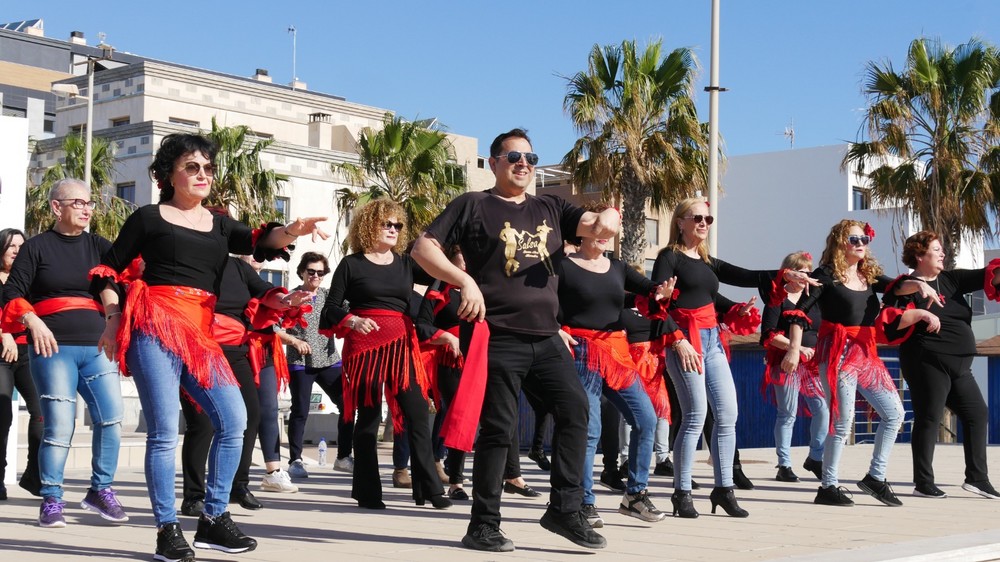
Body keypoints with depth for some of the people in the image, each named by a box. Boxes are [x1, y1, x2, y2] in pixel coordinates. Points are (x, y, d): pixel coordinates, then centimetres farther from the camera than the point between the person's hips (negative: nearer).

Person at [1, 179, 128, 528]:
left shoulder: (98, 246, 15)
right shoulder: (36, 247, 5)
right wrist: (32, 320, -15)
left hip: (97, 348, 4)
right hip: (53, 348, -4)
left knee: (112, 418, -5)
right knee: (59, 425, -8)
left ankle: (101, 490, 11)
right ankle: (51, 501, 4)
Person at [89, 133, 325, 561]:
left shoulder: (220, 225, 18)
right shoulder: (149, 218, 6)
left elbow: (261, 242, 0)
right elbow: (107, 269, 10)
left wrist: (292, 231, -21)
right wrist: (113, 321, 0)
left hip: (200, 333, 5)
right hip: (154, 327, -5)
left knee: (233, 418, -7)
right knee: (164, 429, -10)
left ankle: (213, 519, 5)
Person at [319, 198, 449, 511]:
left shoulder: (405, 264, 14)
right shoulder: (351, 264, 3)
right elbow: (331, 308, 2)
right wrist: (353, 321, -14)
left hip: (402, 345, 4)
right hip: (365, 345, -4)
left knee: (417, 415, -1)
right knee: (368, 417, 1)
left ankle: (429, 489, 4)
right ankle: (368, 492, 10)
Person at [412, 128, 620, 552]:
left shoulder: (549, 209, 16)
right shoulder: (474, 206, 2)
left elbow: (592, 224, 9)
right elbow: (423, 249, -5)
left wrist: (606, 219, -17)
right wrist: (465, 281, -20)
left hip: (546, 338, 5)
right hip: (496, 338, -5)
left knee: (574, 407, -3)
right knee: (498, 428, -4)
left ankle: (565, 509, 8)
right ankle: (483, 526, 8)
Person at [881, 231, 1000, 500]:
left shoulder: (950, 279, 14)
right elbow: (889, 320, -16)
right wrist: (921, 313, -24)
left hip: (958, 365, 8)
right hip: (927, 363, -8)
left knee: (977, 413, 8)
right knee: (929, 419, -5)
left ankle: (977, 478, 15)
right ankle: (923, 483, 2)